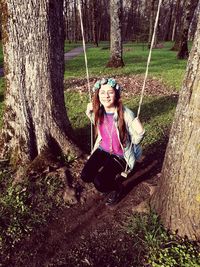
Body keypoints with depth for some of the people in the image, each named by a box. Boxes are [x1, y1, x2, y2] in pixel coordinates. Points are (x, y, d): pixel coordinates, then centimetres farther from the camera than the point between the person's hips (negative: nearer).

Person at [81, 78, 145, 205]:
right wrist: (90, 113, 0)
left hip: (120, 155, -5)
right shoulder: (100, 111, -9)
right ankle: (106, 178, 22)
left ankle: (117, 187, 16)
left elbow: (135, 140, -15)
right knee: (85, 176, -8)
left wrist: (140, 132, -37)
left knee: (99, 183, -18)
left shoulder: (126, 114, -25)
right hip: (103, 149, 5)